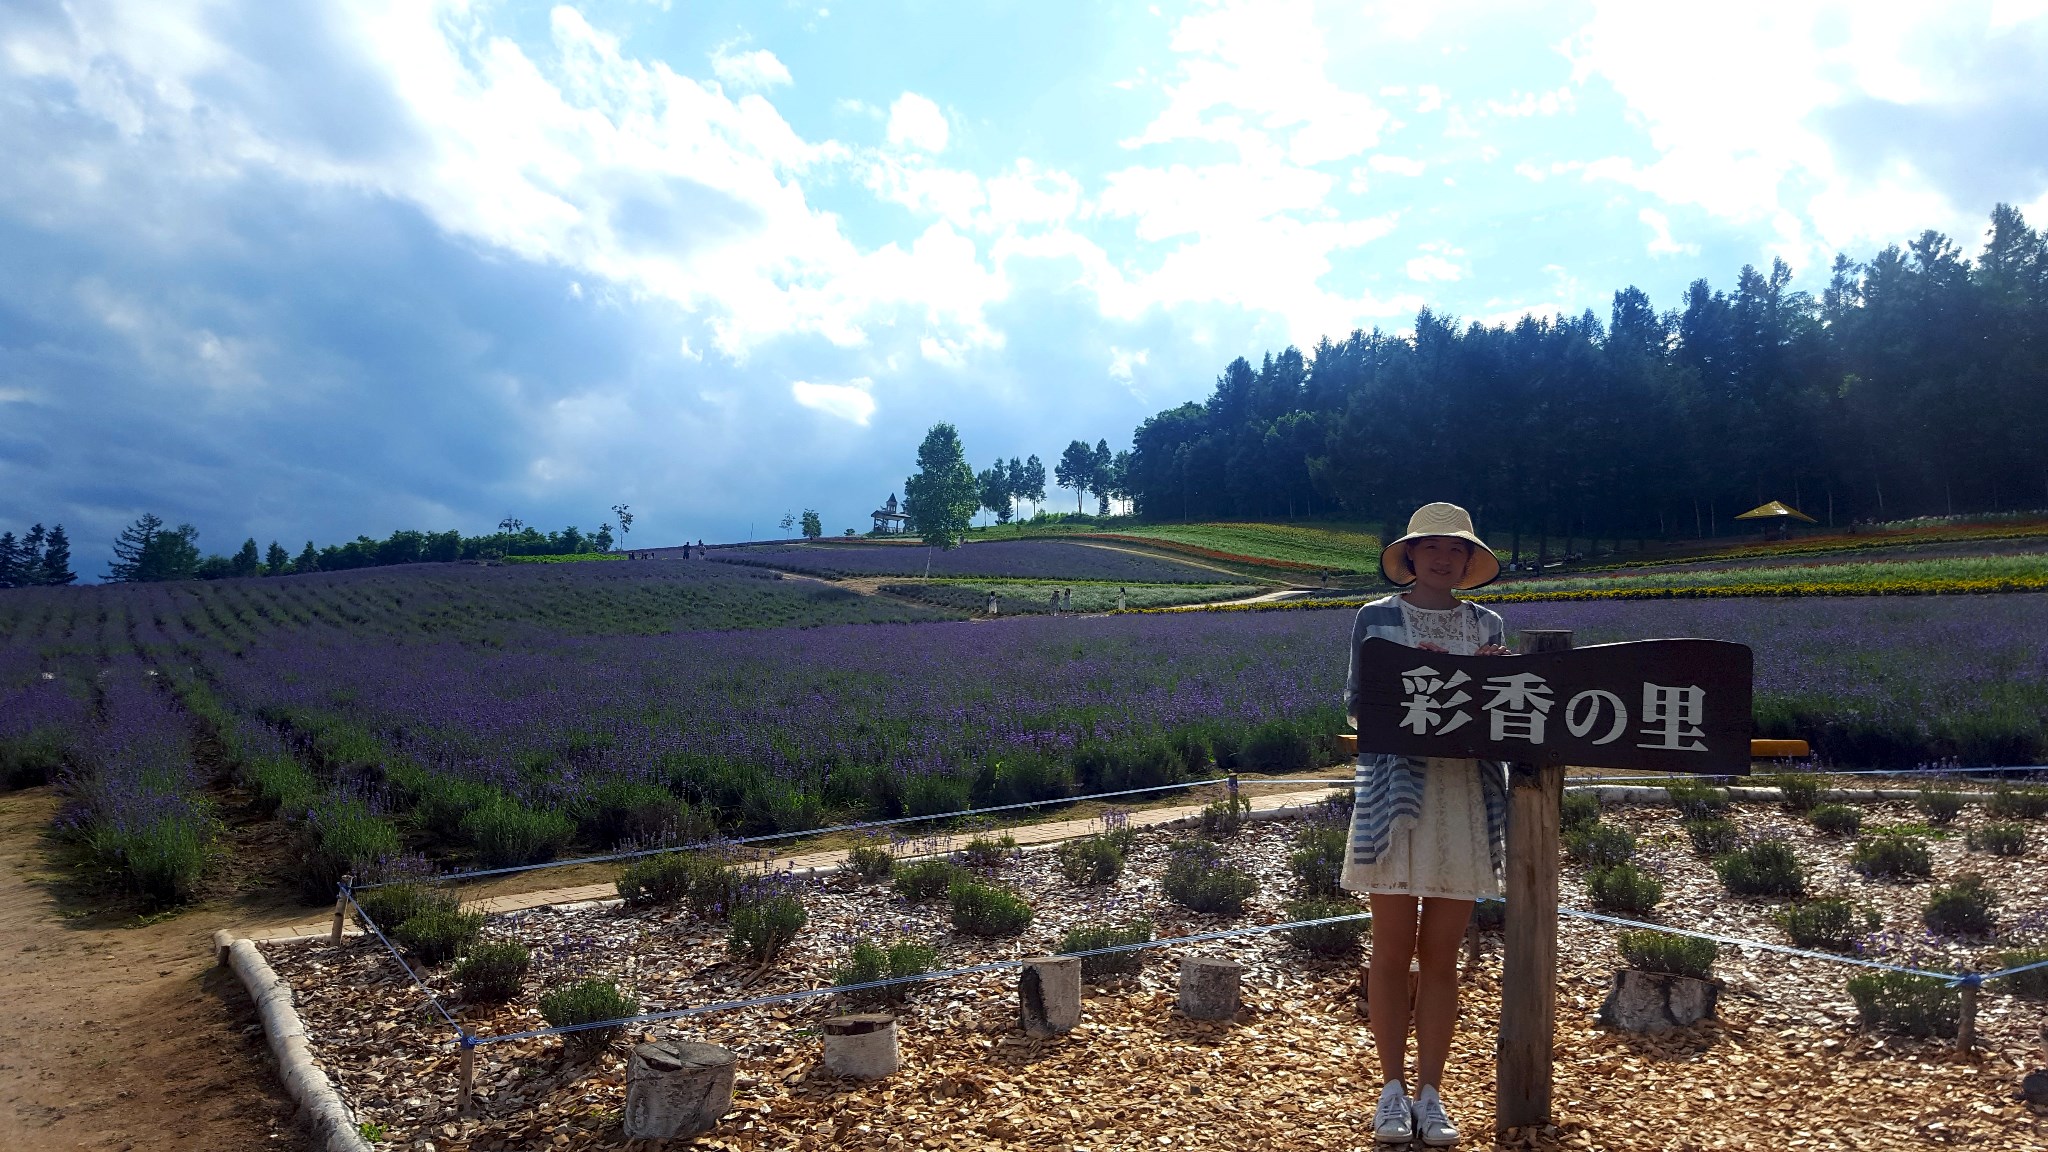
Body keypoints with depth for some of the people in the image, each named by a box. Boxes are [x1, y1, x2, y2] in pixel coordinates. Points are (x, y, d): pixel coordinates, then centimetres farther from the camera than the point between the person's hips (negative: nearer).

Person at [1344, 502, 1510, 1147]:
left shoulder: (1486, 624, 12)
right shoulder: (1377, 618, 4)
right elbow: (1355, 706, 3)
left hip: (1467, 797, 3)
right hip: (1395, 794, -2)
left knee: (1442, 954, 6)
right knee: (1393, 949, 2)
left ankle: (1430, 1095, 15)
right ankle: (1392, 1091, 13)